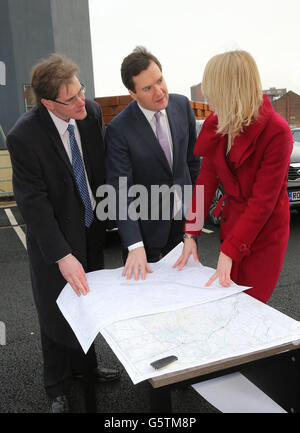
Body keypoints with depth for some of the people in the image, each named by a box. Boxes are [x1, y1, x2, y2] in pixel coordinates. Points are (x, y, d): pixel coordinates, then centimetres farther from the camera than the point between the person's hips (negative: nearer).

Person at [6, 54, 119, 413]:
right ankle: (58, 388, 35)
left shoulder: (92, 112, -8)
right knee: (59, 312, 10)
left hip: (92, 228, 5)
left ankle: (85, 365, 45)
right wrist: (62, 256, -28)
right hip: (54, 235, -5)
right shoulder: (24, 136, -24)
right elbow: (33, 203, -23)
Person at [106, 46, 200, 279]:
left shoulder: (182, 105, -6)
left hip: (184, 217, 5)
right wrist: (135, 246, -30)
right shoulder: (119, 129, -22)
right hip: (146, 225, -4)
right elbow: (120, 191, -23)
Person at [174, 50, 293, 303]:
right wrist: (191, 234, -7)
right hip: (232, 222, 6)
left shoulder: (276, 131, -22)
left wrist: (229, 252, -25)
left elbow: (263, 201, -23)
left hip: (264, 232, -5)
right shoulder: (217, 124, -3)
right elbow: (207, 179, -2)